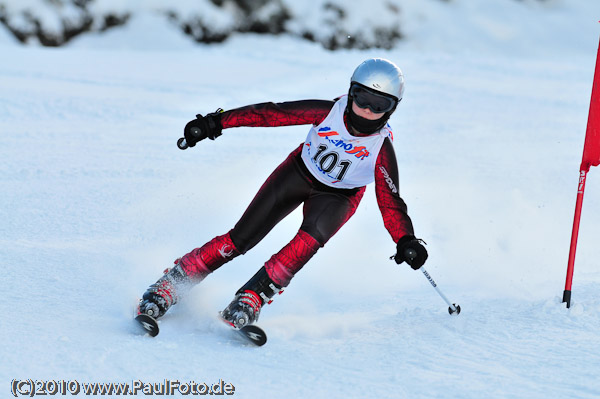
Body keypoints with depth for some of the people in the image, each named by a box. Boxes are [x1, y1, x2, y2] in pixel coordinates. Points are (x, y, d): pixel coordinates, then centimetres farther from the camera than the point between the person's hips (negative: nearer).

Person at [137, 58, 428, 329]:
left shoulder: (381, 149, -24)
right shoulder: (329, 112, -24)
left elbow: (390, 202, -21)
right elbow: (272, 113, -20)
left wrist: (406, 241, -39)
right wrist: (216, 122, -24)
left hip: (337, 196, 0)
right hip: (299, 173, 1)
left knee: (313, 235, -34)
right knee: (240, 238, -11)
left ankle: (254, 296, -31)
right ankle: (170, 284, -1)